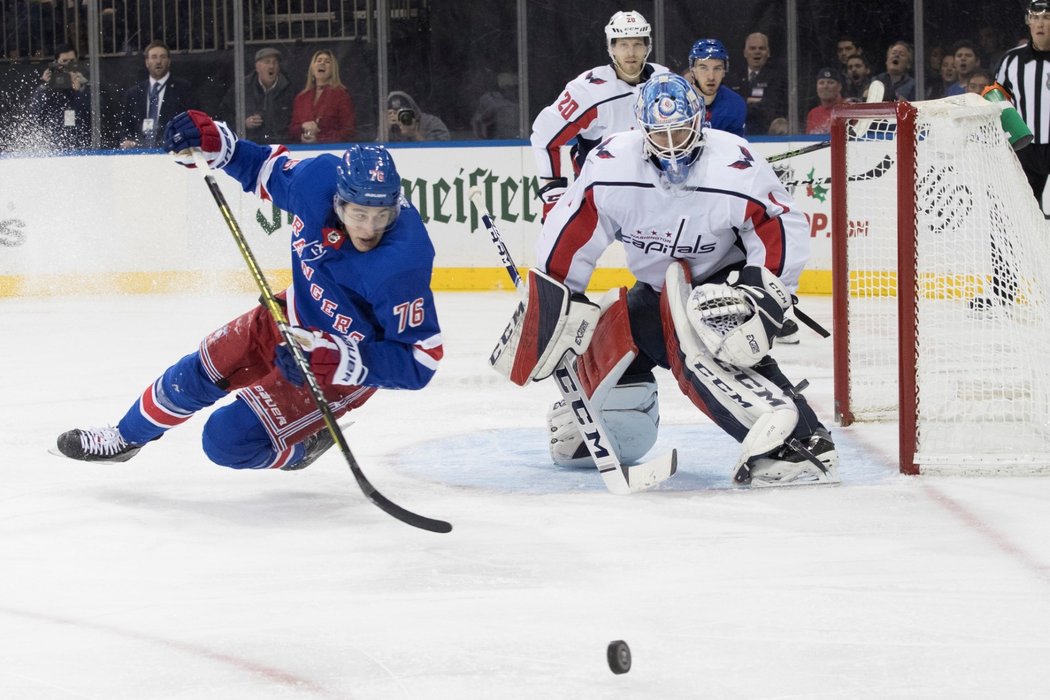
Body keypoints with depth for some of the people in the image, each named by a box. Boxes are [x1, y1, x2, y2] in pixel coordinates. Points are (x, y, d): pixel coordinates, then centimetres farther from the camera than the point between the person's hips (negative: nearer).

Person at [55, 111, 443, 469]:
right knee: (198, 373, 20)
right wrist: (215, 143, -12)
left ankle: (306, 441, 22)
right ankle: (127, 437, 49)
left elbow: (419, 360, -31)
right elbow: (268, 170, 2)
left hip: (345, 368, -6)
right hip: (296, 316, 6)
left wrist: (342, 361, -39)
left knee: (228, 441, -9)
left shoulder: (401, 265, -38)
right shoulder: (319, 178, -23)